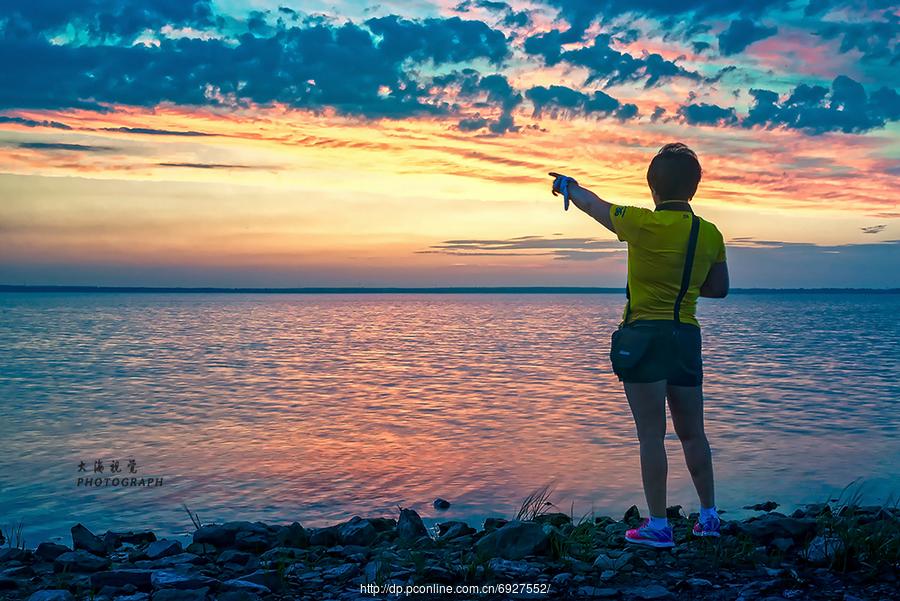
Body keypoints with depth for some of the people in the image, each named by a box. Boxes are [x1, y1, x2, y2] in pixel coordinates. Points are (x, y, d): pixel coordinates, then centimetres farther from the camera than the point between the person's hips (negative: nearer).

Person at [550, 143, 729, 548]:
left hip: (645, 336, -5)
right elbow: (719, 288, 14)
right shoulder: (710, 234, 3)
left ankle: (658, 526, 3)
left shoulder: (643, 224, -12)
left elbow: (592, 205, 5)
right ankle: (709, 517, 24)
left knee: (651, 435, -1)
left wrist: (568, 186, 24)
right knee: (692, 433, 16)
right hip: (687, 336, 6)